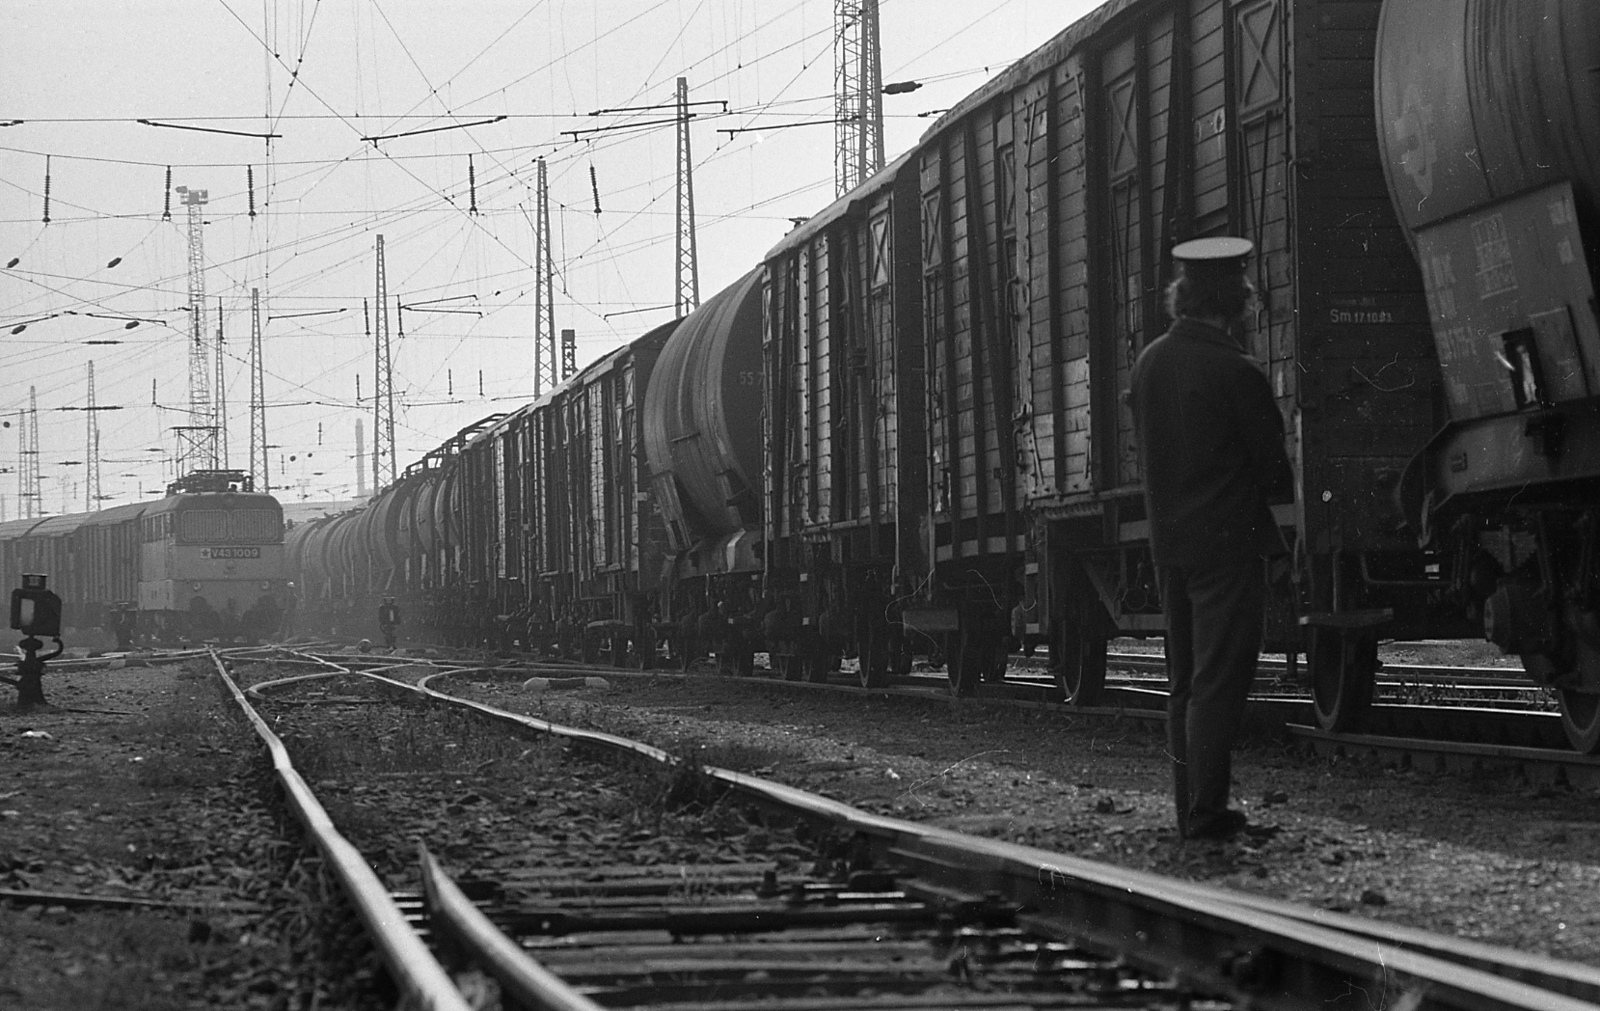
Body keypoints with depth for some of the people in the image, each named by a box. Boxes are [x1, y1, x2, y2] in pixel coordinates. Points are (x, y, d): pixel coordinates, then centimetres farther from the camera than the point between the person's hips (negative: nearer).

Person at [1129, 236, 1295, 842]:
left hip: (1167, 538, 7)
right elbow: (1271, 462, -8)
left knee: (1184, 679, 14)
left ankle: (1190, 807, 16)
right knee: (1219, 680, -4)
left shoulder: (1148, 363, 4)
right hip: (1227, 539, -7)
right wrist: (1282, 492, 13)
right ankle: (1207, 811, -6)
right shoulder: (1234, 373, -16)